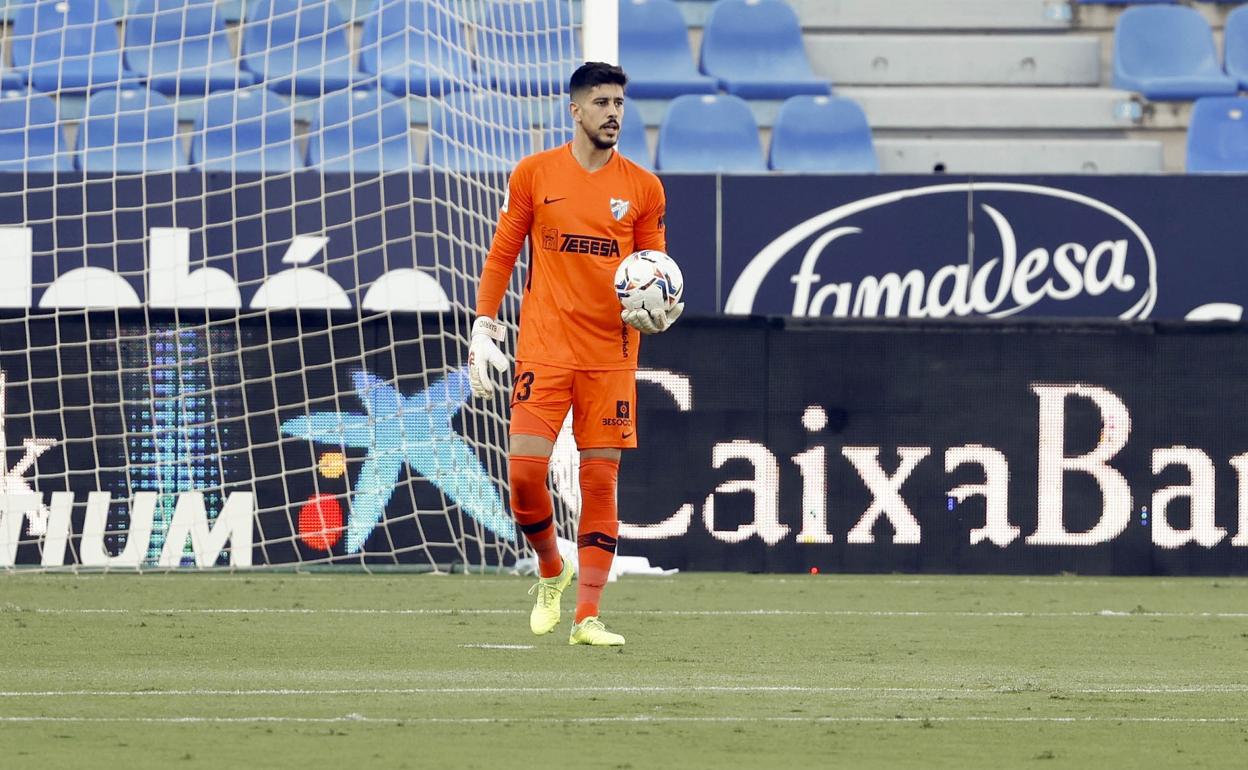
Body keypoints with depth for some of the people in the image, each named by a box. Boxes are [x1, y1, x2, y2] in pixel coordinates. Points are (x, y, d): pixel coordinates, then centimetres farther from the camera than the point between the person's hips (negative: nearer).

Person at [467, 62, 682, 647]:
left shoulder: (643, 188, 6)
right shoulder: (534, 174, 4)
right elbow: (502, 254, 8)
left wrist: (656, 312, -11)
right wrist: (483, 326, 0)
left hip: (612, 354, 1)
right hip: (544, 350, -1)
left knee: (600, 479, -2)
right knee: (525, 469, -10)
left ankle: (587, 618, 0)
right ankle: (551, 573, 18)